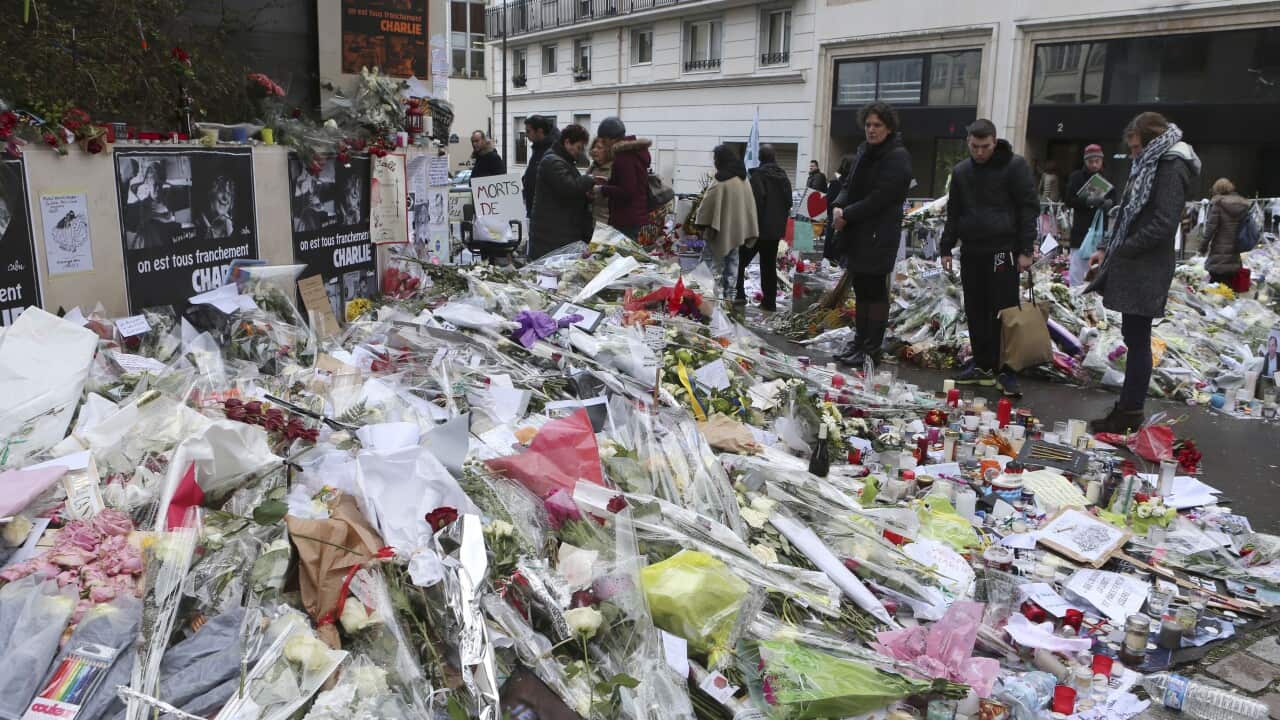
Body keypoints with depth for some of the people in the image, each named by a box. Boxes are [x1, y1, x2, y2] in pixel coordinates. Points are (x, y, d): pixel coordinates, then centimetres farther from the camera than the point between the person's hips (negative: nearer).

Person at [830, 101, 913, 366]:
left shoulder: (897, 157, -11)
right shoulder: (865, 152, 15)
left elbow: (879, 198, -18)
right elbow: (850, 186, 16)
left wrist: (847, 215, -14)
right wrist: (838, 206, -5)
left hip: (879, 235, -8)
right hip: (857, 233, 8)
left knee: (874, 291, -3)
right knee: (861, 289, 13)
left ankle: (872, 349, 2)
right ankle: (860, 342, 22)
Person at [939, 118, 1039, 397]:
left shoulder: (1015, 166, -4)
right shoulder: (961, 171, 11)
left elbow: (1028, 208, -6)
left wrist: (1026, 250, -12)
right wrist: (946, 248, 12)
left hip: (1003, 250, -5)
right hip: (970, 251, 5)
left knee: (1004, 312, -3)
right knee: (975, 312, 8)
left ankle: (1006, 371, 2)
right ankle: (982, 365, 18)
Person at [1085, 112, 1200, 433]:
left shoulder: (1172, 168, -12)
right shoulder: (1149, 166, 17)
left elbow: (1163, 223, -20)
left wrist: (1119, 252, -15)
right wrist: (1108, 249, 10)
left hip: (1146, 271, -9)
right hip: (1133, 268, 9)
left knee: (1137, 340, -3)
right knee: (1134, 338, 12)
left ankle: (1130, 413, 4)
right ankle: (1127, 407, 20)